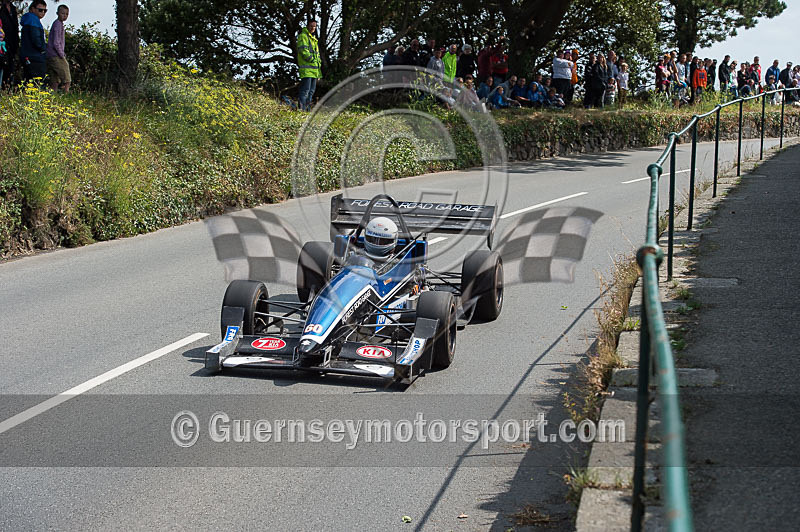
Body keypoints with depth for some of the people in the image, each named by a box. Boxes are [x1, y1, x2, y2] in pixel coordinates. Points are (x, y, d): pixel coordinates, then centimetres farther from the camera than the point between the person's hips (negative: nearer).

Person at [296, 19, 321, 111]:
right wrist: (312, 59, -17)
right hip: (306, 69, -9)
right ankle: (301, 108, -16)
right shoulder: (303, 36, -4)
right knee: (305, 90, -14)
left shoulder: (313, 38, 25)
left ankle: (308, 108, 15)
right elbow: (303, 51, -16)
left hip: (314, 69, 9)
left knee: (312, 90, 10)